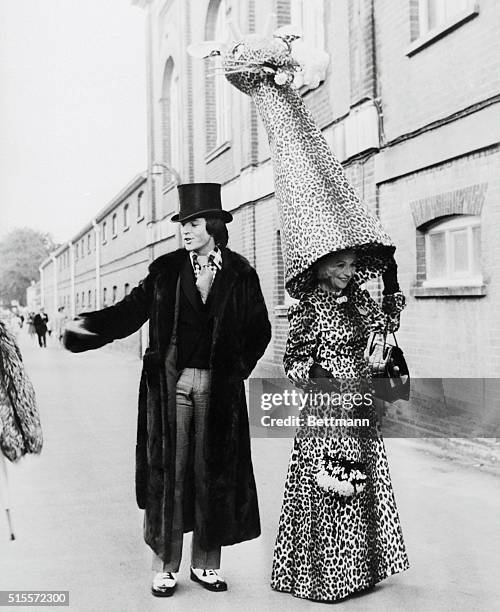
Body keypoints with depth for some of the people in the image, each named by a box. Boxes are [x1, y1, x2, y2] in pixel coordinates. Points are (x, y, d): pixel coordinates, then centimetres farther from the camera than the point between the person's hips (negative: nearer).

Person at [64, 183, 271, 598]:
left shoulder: (240, 273, 4)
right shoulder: (166, 270, 5)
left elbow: (259, 330, 11)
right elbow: (132, 311, 1)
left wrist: (238, 369, 5)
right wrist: (88, 325, -14)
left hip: (219, 388, 0)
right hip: (170, 382, 0)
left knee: (213, 473, 6)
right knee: (168, 472, 2)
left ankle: (206, 563, 20)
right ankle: (165, 566, 14)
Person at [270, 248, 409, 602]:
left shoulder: (356, 298, 9)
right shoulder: (310, 307, -10)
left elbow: (388, 323, 24)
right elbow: (294, 360, -10)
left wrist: (392, 286, 17)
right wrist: (317, 375, -25)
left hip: (360, 404, 7)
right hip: (326, 410, -7)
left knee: (362, 487, 13)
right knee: (327, 491, -1)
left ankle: (355, 569, 27)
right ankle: (321, 576, 13)